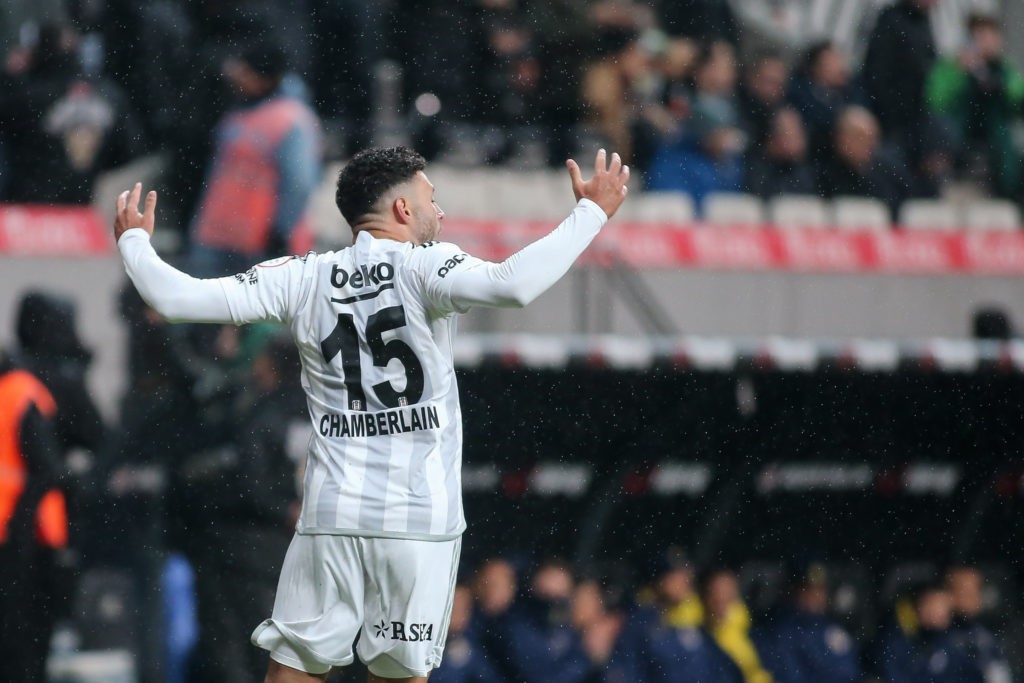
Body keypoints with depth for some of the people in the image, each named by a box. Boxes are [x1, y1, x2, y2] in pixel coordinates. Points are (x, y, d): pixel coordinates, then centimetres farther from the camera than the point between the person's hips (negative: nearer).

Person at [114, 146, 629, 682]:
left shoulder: (303, 278, 6)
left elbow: (176, 298, 3)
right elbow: (514, 283, -23)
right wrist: (591, 213, -12)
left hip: (331, 517, 3)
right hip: (419, 517, -3)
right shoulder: (421, 266, -5)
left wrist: (133, 242, 22)